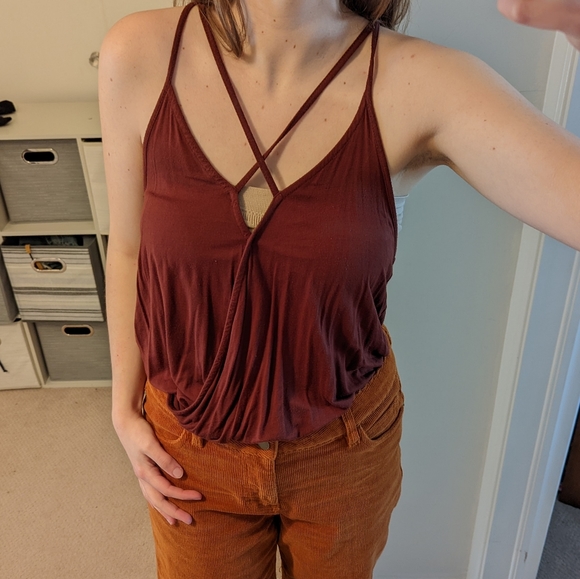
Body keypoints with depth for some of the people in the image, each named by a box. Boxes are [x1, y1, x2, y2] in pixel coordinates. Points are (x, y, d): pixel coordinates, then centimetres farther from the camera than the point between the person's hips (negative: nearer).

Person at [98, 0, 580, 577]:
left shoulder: (419, 84, -20)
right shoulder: (137, 56, -16)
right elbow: (128, 249, -4)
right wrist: (124, 409, 1)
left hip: (346, 445, 0)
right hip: (193, 447, 1)